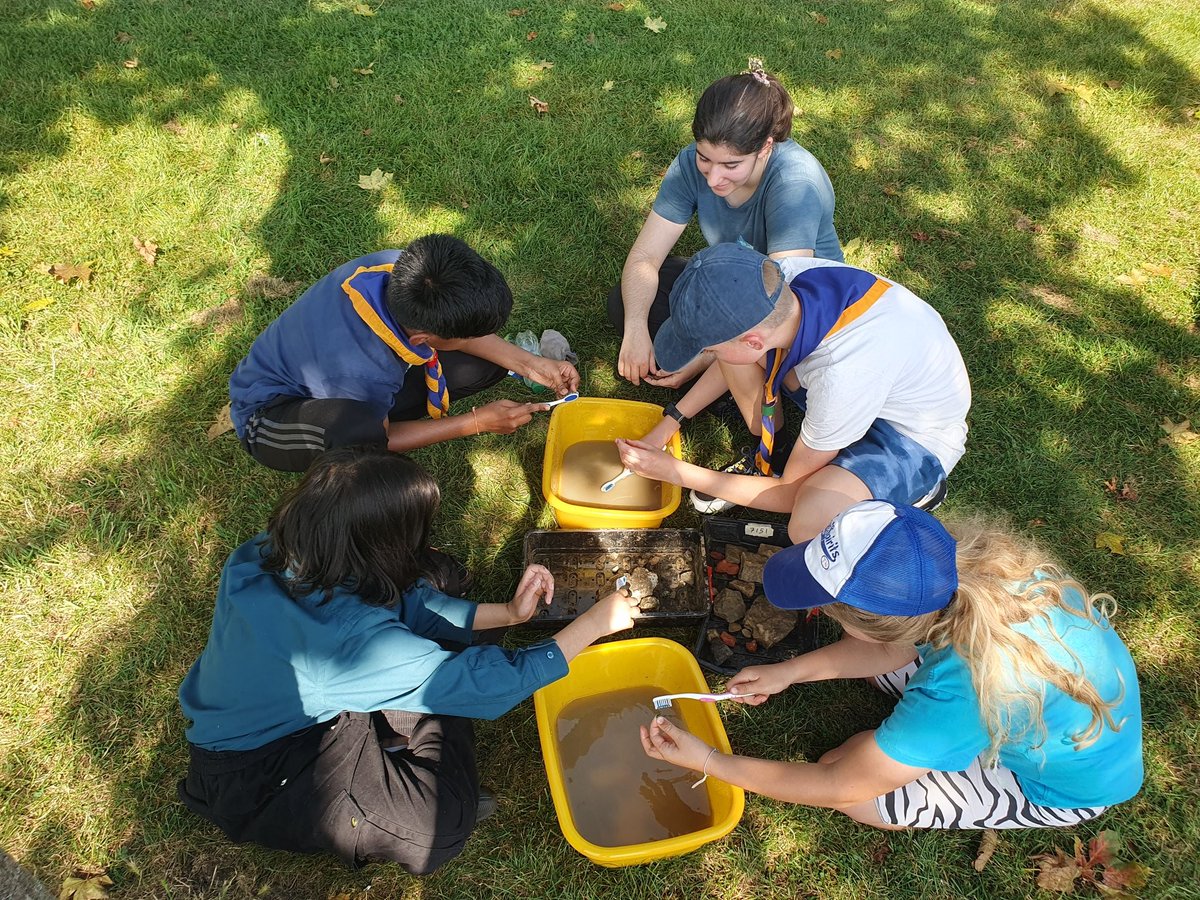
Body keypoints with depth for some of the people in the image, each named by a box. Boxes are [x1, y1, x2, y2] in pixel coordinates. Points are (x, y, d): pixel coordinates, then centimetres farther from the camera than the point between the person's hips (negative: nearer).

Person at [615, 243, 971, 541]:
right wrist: (670, 421, 0)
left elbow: (792, 494, -23)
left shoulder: (843, 376, -42)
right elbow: (737, 360, 2)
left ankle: (917, 486, -2)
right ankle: (765, 457, 7)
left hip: (915, 433, -6)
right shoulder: (783, 277, -24)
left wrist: (676, 472, -18)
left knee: (810, 523, -36)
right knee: (726, 321, -13)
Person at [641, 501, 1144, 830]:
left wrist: (709, 762, -19)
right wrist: (789, 671, -5)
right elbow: (900, 644, -4)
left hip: (1065, 785, -6)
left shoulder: (956, 696, -43)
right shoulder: (970, 560, -27)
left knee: (850, 780, -8)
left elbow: (839, 788, -26)